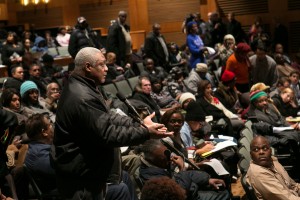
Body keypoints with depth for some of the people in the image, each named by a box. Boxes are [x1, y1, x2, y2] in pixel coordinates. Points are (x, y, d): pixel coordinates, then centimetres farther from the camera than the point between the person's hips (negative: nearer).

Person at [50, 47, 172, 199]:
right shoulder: (83, 99, -26)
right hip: (81, 175, -11)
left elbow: (106, 118, 11)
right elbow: (107, 134, -26)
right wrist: (146, 132, -22)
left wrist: (139, 125, 2)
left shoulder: (80, 87, 9)